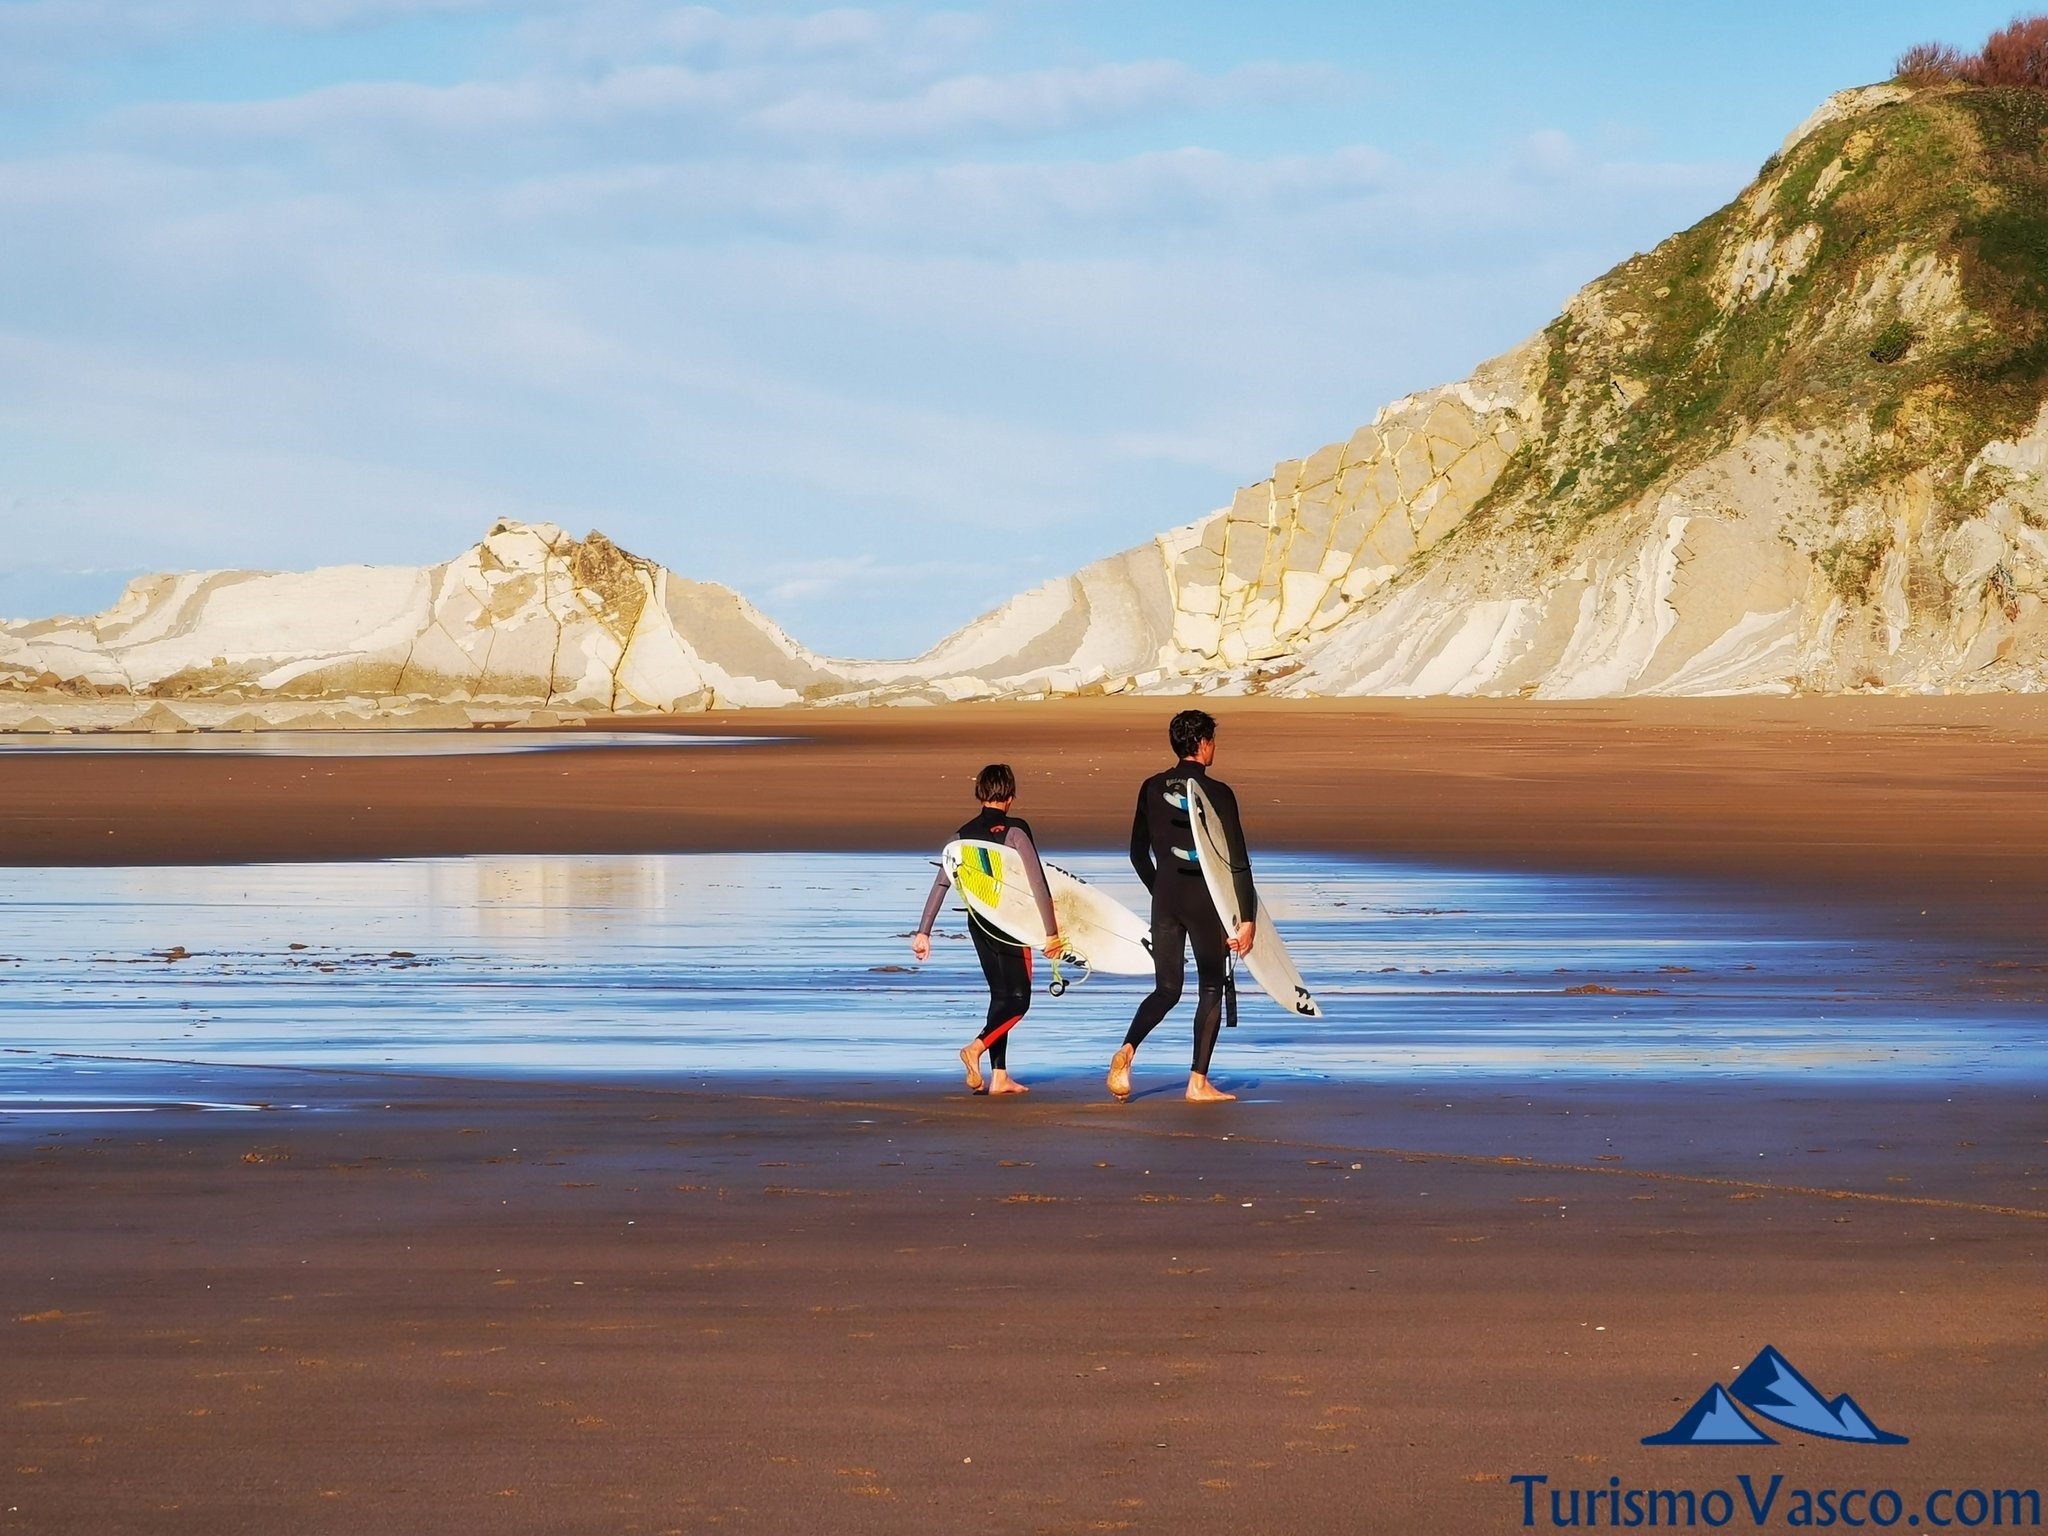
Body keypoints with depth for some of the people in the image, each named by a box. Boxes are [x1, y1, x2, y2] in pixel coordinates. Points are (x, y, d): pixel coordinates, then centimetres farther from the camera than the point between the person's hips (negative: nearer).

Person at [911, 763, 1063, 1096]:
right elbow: (1038, 882, -16)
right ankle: (977, 1047, -23)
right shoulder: (1015, 830, -11)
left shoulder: (963, 835, 5)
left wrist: (923, 932, 8)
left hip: (978, 924, 6)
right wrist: (1051, 932, -13)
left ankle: (999, 1075, 11)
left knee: (1001, 995, 14)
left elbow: (940, 884, 4)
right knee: (1018, 1000, 0)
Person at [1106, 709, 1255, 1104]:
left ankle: (1127, 1049, -16)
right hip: (1205, 901, -4)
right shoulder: (1217, 793, -10)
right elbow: (1238, 862, -11)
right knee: (1211, 989, 10)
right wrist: (1246, 918, -9)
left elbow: (1138, 853, 13)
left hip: (1166, 899, 4)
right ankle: (1198, 1082, 8)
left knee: (1167, 989, 11)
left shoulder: (1152, 788, 5)